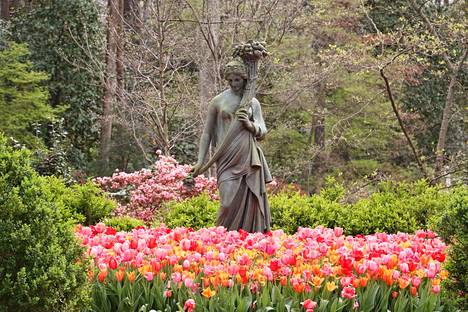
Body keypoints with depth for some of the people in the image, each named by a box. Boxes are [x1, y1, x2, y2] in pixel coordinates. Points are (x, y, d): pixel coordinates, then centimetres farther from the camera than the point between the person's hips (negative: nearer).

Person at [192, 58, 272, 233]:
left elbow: (262, 132, 14)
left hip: (249, 159, 2)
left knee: (250, 201, -3)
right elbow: (207, 133, 9)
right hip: (227, 159, -2)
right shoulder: (218, 101, 7)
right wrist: (200, 161, 3)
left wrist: (250, 125, -7)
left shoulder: (253, 102, 13)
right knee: (231, 201, -12)